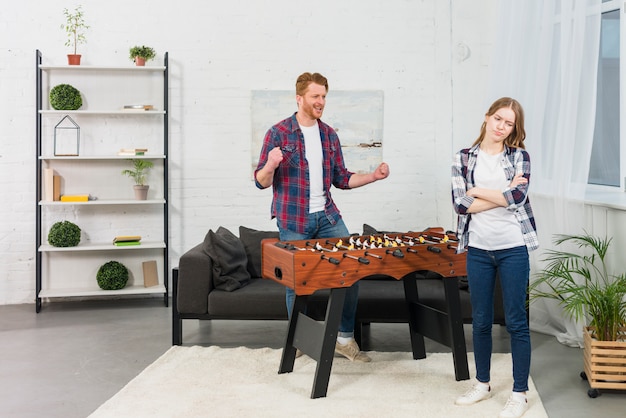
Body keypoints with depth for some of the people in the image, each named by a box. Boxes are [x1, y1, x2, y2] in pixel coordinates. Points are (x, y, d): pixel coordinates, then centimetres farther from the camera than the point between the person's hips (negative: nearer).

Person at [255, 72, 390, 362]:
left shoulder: (329, 135, 9)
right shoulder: (278, 133, -6)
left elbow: (341, 178, 14)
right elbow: (261, 182, -6)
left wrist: (373, 176, 0)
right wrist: (270, 165, -28)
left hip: (327, 216, 5)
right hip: (293, 221, -4)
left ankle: (345, 338, 14)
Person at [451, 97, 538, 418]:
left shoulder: (519, 156, 0)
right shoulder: (464, 158, 3)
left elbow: (518, 196, -16)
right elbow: (460, 204, -7)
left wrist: (477, 191, -9)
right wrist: (503, 195, -11)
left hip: (513, 248, -2)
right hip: (478, 250, 2)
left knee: (516, 321, 4)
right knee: (480, 321, 13)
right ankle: (482, 384, 30)